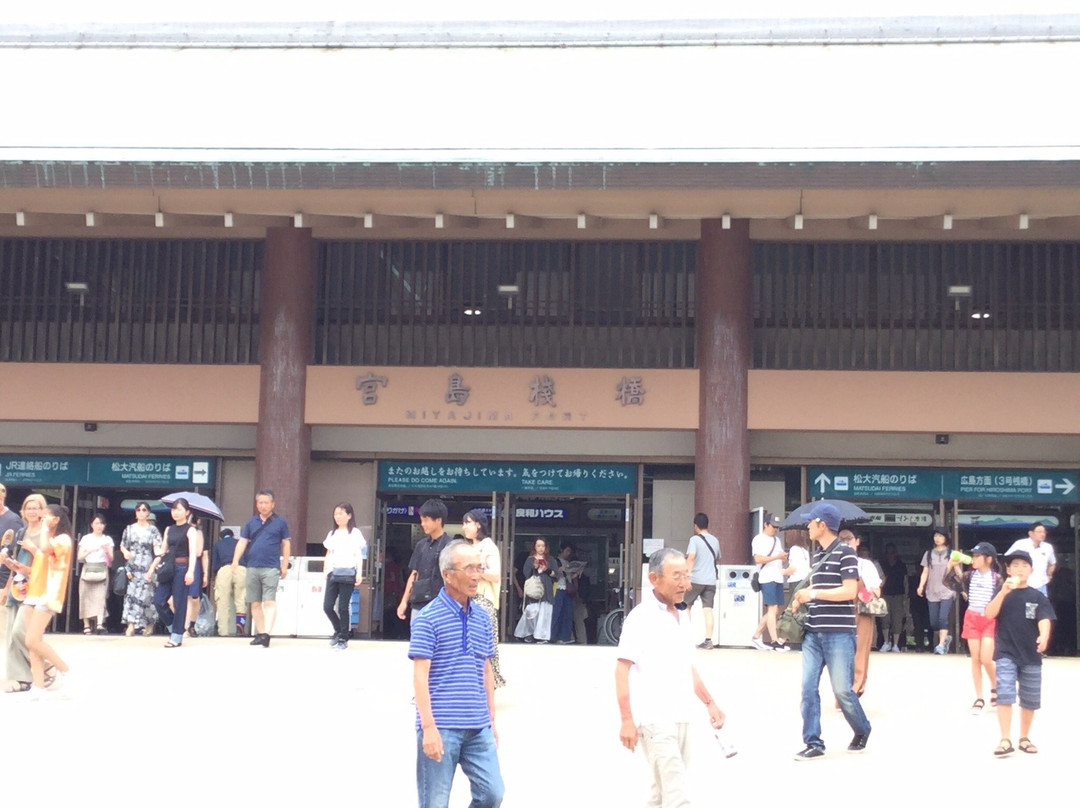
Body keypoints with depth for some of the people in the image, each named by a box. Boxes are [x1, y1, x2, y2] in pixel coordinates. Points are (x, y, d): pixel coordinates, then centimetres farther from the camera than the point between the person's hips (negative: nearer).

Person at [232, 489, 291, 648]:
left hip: (271, 568, -4)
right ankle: (260, 633, 16)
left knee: (269, 602, -12)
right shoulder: (251, 522, 11)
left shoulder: (280, 522, 4)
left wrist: (285, 565, 2)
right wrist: (235, 561, -4)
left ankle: (266, 634, -19)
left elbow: (286, 544, 6)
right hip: (252, 567, 4)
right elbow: (242, 542, 9)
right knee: (254, 603, 7)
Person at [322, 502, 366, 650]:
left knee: (343, 607, -3)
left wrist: (359, 573, -8)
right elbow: (328, 555, 17)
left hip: (348, 573, -4)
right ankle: (338, 630, 21)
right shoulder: (332, 534, 16)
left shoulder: (355, 533, 3)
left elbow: (359, 555, 0)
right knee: (327, 606, -3)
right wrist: (326, 571, 5)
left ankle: (343, 639, 8)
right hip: (333, 572, 4)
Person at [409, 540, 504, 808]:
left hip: (479, 728, 6)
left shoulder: (482, 618, 12)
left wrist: (491, 720, 17)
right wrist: (429, 727, -17)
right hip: (441, 728, -5)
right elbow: (420, 676, -11)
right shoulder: (428, 618, -7)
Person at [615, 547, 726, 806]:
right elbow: (622, 670, -13)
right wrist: (626, 720, -20)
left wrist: (709, 703, 21)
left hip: (681, 717, 8)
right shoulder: (641, 617, -9)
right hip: (654, 719, -8)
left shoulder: (682, 615, 14)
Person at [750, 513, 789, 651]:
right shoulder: (759, 539, -2)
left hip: (778, 578, 8)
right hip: (767, 578, -8)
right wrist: (776, 557, -21)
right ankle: (775, 642, -11)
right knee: (772, 609, -11)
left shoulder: (777, 540, 21)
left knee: (773, 611, 8)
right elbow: (758, 559, -14)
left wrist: (784, 558, 1)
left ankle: (756, 637, 16)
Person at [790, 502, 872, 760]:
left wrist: (813, 594, -14)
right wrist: (802, 597, 8)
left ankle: (862, 731, 24)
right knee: (808, 687, -1)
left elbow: (850, 591, -16)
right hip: (813, 632, 7)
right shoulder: (816, 555, 16)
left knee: (842, 689, 0)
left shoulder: (845, 553, -7)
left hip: (838, 633, -7)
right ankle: (813, 743, 4)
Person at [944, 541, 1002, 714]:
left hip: (990, 620, -4)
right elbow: (950, 582, 1)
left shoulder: (996, 578, -7)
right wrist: (951, 565, -11)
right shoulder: (970, 575, 3)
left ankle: (995, 687, 19)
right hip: (972, 618, 4)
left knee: (986, 659, -11)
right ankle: (979, 699, 10)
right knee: (975, 659, 5)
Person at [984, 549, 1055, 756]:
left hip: (1031, 655, 2)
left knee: (1030, 700, 10)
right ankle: (1005, 740, -15)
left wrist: (1043, 636, -34)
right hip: (1006, 654, -1)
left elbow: (1044, 619, -12)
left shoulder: (1038, 597, 1)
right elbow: (989, 614, -13)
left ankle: (1024, 738, 28)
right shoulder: (1003, 594, 1)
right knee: (1005, 695, -15)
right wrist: (1004, 592, -26)